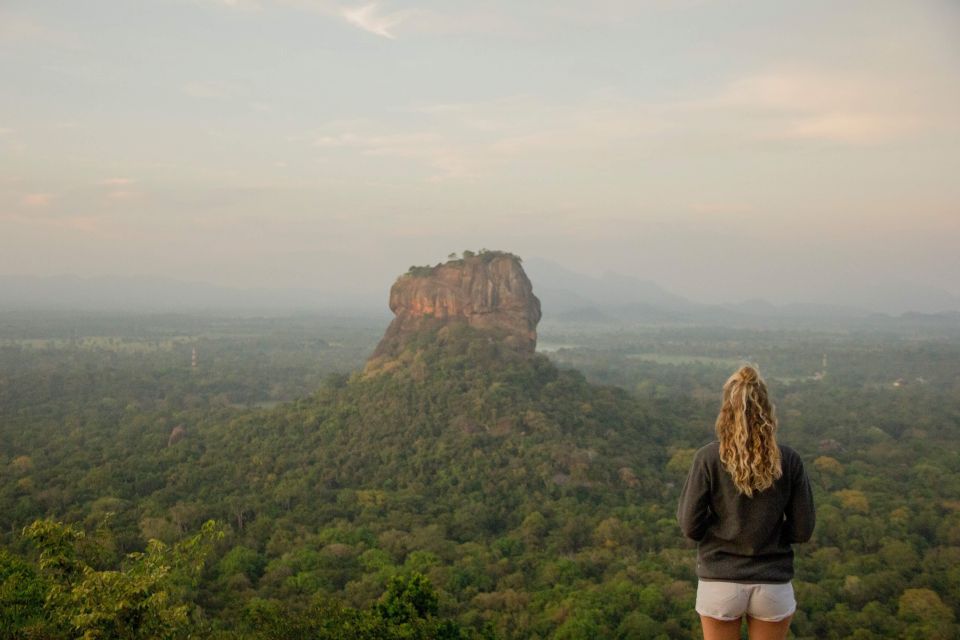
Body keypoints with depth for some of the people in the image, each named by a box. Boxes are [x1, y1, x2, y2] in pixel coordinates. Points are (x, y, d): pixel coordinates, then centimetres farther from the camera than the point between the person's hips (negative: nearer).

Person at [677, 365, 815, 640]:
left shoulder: (709, 457, -12)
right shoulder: (789, 460, -7)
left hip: (720, 583, -1)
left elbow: (690, 525, -9)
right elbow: (803, 529, -2)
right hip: (773, 585, 1)